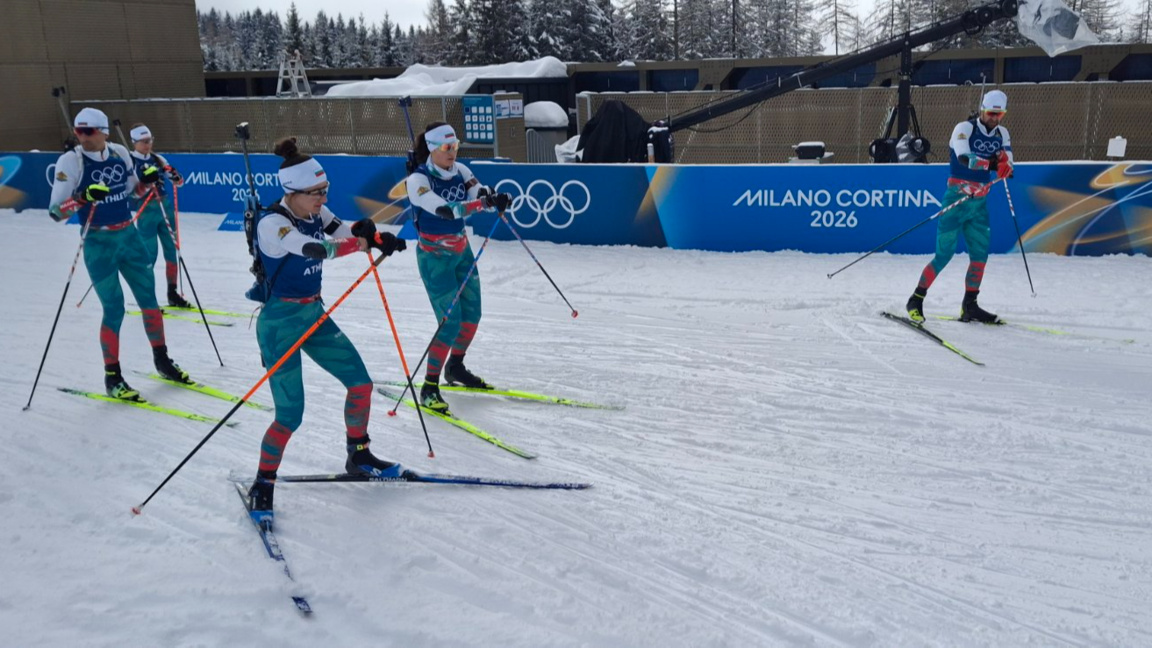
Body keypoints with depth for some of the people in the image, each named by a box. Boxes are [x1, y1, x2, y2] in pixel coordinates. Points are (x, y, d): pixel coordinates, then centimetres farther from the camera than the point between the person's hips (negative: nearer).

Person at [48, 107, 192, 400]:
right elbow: (55, 212, -16)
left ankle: (162, 359, 29)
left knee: (149, 297, 13)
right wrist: (83, 197, -33)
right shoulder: (70, 161, -13)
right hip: (99, 244, -5)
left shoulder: (120, 153, 0)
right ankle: (112, 376, 11)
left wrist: (147, 179, -5)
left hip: (129, 236, 5)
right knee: (114, 309, -4)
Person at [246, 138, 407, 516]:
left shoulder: (316, 213, 1)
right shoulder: (271, 223, -22)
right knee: (290, 415, -8)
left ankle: (358, 457, 29)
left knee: (360, 383, 8)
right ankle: (262, 485, 14)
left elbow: (350, 235, -7)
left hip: (314, 315, 8)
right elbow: (317, 250, -35)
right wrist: (364, 242, -31)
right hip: (281, 322, -8)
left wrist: (376, 237, -28)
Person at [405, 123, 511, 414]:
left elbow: (481, 195, -14)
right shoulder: (418, 180, -18)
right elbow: (446, 211, -33)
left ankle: (455, 368, 37)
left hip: (462, 250, 7)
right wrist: (484, 201, -44)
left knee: (472, 315, 14)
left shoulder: (459, 171, 0)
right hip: (434, 256, -7)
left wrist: (496, 198, -37)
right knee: (450, 322, -11)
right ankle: (429, 387, 2)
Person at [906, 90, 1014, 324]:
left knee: (980, 254, 1)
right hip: (956, 200, -6)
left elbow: (1008, 162, -3)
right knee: (944, 255, -7)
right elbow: (964, 157, -28)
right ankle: (916, 300, 6)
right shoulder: (965, 128, -10)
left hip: (980, 203, 6)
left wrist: (1006, 166, -26)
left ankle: (969, 307, 11)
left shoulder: (1002, 134, 8)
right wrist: (991, 162, -42)